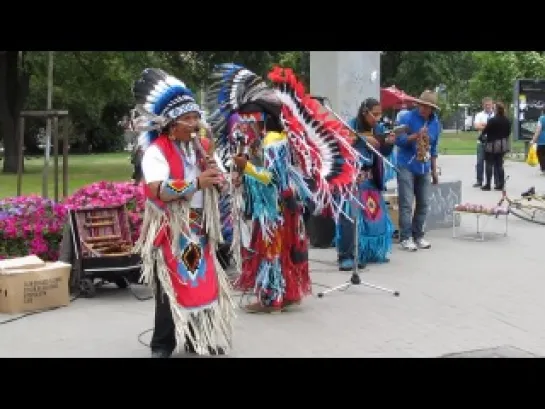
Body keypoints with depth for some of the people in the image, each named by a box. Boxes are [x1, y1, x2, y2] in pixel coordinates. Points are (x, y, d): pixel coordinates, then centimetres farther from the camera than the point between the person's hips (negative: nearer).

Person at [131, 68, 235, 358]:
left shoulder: (201, 146, 9)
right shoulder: (156, 151, -15)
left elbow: (212, 184, 23)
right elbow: (158, 191, -30)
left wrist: (215, 175, 0)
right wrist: (196, 183, -27)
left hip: (198, 228, 7)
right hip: (171, 231, -7)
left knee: (201, 282, 12)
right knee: (172, 286, -2)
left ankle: (198, 338, 25)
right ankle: (163, 345, 11)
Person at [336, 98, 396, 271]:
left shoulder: (379, 128, 7)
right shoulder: (351, 125, -9)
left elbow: (384, 153, 12)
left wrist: (389, 143, -8)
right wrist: (362, 139, -25)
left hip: (371, 178, 6)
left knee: (375, 215, 10)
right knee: (350, 215, -13)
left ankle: (369, 253, 24)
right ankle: (347, 256, -11)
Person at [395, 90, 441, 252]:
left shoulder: (435, 122, 8)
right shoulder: (408, 118, -8)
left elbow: (433, 148, 15)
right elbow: (398, 140, -12)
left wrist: (434, 170, 15)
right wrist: (415, 136, -27)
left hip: (424, 169, 5)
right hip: (406, 167, -5)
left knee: (423, 204, 8)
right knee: (406, 204, -7)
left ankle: (418, 236, 17)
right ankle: (406, 238, -4)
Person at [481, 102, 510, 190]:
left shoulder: (492, 120, -18)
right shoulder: (507, 121, 3)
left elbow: (485, 131, -12)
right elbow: (508, 132, 9)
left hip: (492, 144, -6)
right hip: (503, 144, 6)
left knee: (489, 164, 1)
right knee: (499, 164, 11)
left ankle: (488, 184, 0)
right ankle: (500, 184, 10)